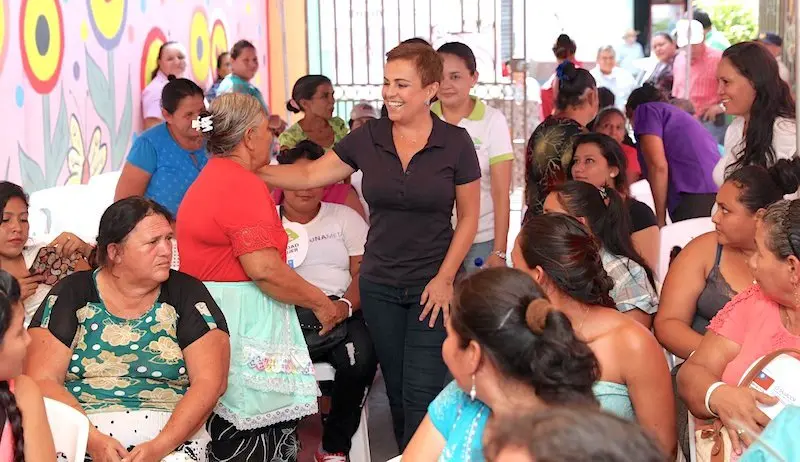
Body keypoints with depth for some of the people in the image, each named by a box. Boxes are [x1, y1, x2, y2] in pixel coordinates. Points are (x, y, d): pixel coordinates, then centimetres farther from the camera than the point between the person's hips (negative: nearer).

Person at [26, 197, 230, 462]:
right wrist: (93, 440, -16)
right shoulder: (72, 294, 7)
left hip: (173, 439, 0)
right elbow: (42, 379, -1)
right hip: (78, 438, 0)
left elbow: (209, 382, -1)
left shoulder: (186, 294, 7)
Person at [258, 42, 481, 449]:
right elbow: (309, 176, 2)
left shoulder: (455, 143, -7)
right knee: (397, 392, 11)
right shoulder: (367, 138, 0)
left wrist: (445, 278, -9)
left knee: (421, 396, -8)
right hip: (379, 287, 3)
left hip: (432, 287, -3)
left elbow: (468, 217, -2)